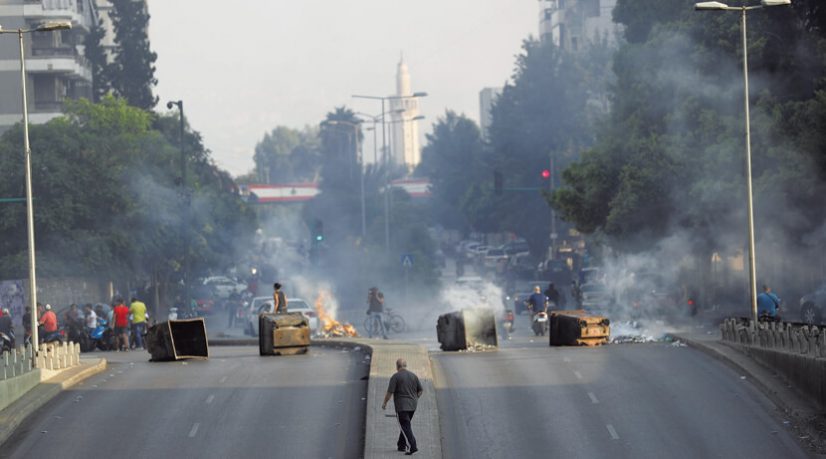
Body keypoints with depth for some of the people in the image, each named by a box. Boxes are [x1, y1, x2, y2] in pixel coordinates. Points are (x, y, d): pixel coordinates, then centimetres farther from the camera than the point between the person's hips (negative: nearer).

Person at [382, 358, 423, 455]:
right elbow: (420, 390, 12)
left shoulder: (395, 377, -10)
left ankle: (412, 446, -20)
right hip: (412, 406, 6)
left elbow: (390, 392, -13)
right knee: (406, 425, 20)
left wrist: (385, 403, 1)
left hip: (401, 406, -6)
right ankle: (401, 445, 26)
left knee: (406, 427, -8)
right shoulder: (414, 376, 7)